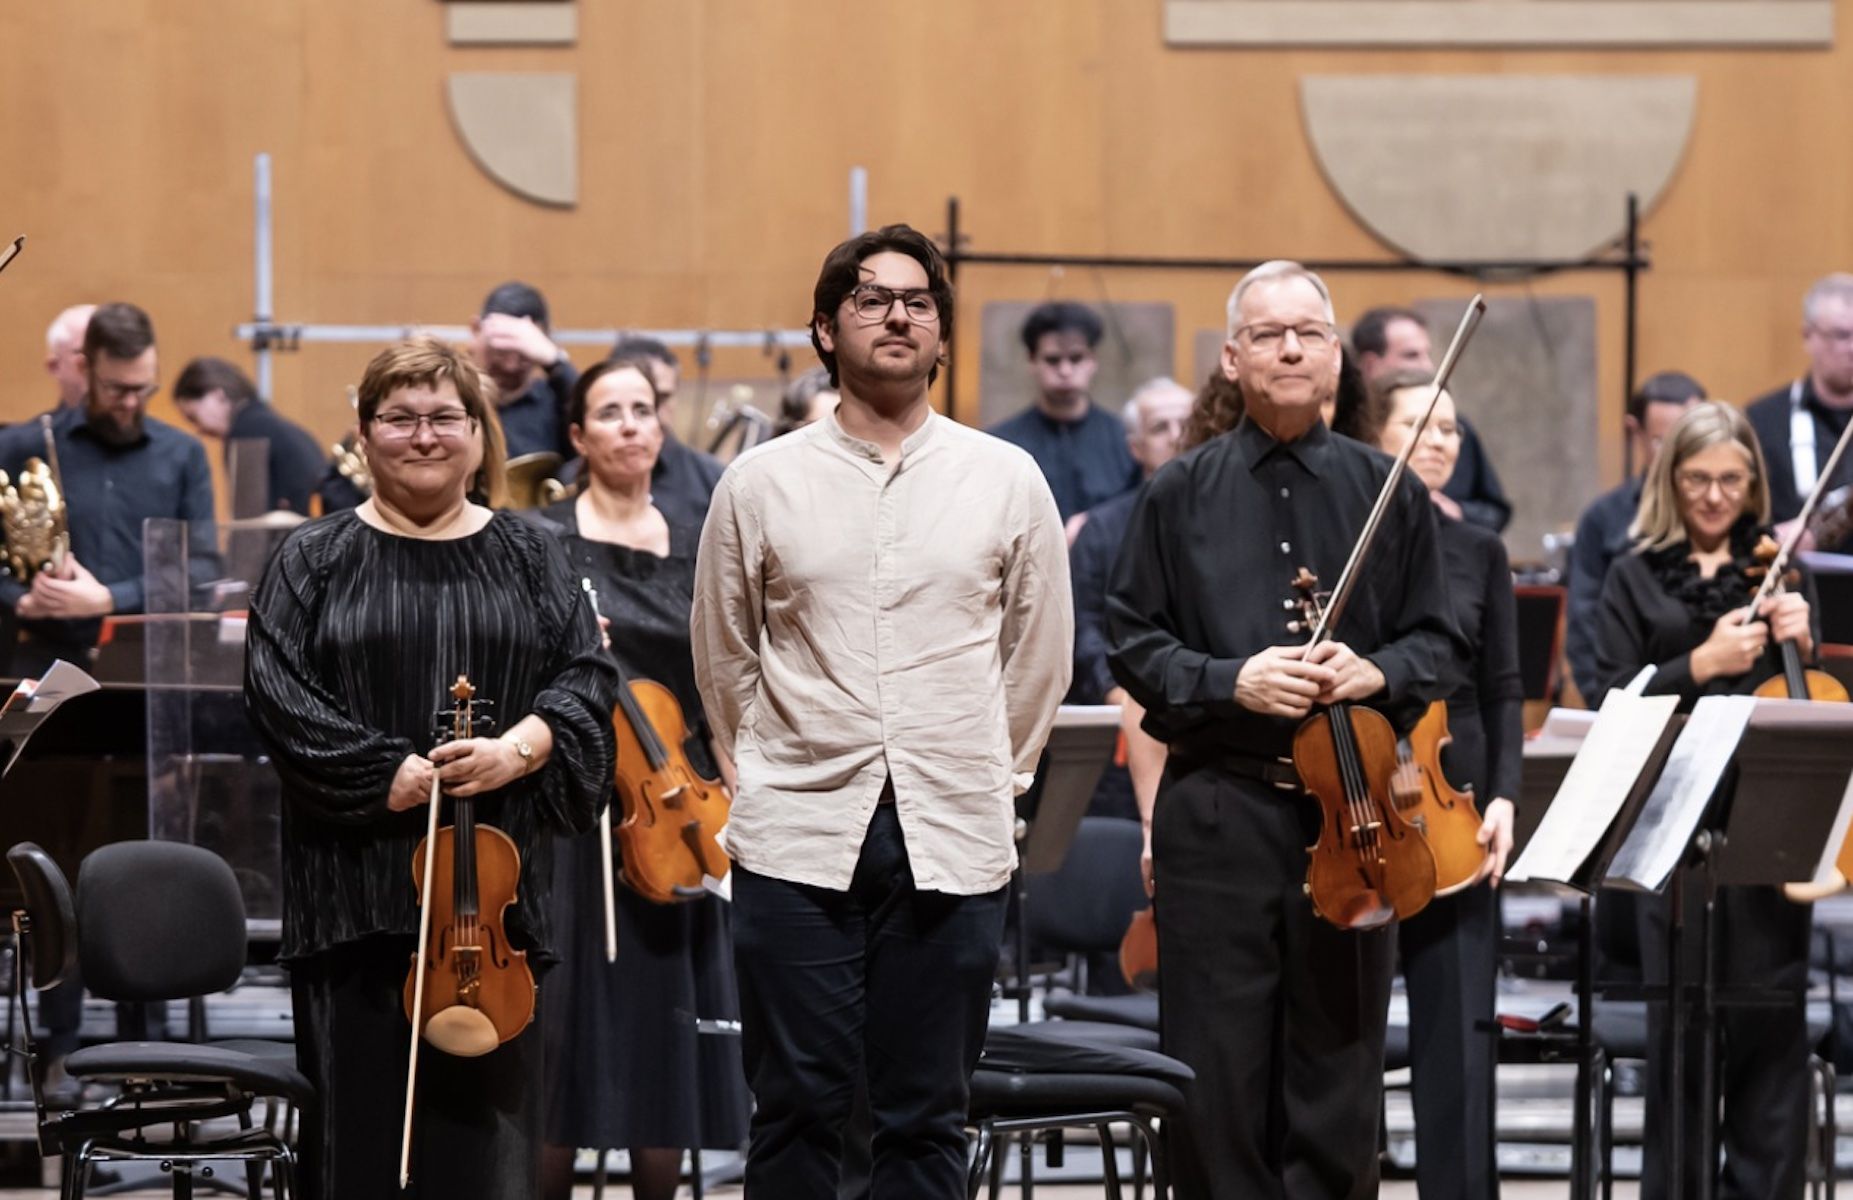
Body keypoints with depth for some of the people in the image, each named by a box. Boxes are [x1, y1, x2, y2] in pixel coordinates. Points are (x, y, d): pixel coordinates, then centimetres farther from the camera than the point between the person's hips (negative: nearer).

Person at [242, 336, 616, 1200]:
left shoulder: (526, 558, 12)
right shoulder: (315, 561, 6)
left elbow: (586, 676, 5)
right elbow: (278, 694, -4)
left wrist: (517, 749, -15)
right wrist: (393, 778, -15)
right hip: (356, 891, -1)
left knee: (490, 1121, 0)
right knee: (359, 1122, -2)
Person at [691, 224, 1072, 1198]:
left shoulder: (1007, 481, 5)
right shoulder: (760, 483, 5)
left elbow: (1041, 653, 12)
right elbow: (723, 656, 14)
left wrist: (990, 775, 12)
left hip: (953, 843, 0)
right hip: (797, 839, 0)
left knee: (925, 1118, 4)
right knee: (797, 1112, 0)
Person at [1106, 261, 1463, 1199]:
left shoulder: (1385, 491, 8)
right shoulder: (1182, 492, 5)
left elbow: (1437, 641, 11)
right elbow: (1133, 643, 4)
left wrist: (1376, 672, -10)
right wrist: (1228, 682, -13)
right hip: (1218, 811, -1)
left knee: (1337, 1062, 4)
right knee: (1217, 1066, 0)